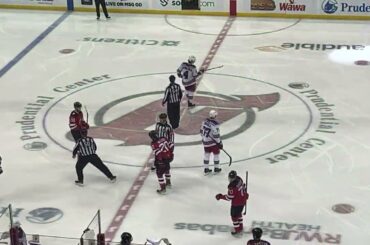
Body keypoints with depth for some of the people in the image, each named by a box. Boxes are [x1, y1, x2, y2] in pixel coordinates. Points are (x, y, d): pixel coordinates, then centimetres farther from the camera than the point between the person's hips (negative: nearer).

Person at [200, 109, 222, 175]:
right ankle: (216, 169, 22)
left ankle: (206, 169, 20)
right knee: (216, 154, 12)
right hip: (213, 142, -6)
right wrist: (219, 143, -10)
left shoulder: (205, 121, -1)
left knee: (206, 154, 15)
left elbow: (201, 131, 9)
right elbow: (216, 135, -21)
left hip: (205, 141, 6)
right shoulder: (215, 124, -23)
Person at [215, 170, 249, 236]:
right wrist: (245, 194, 27)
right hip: (243, 200, 9)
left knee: (234, 215, 9)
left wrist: (221, 196, -14)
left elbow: (229, 197, -25)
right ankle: (240, 227, 44)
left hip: (237, 203, -9)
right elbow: (243, 187, 11)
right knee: (238, 213, 28)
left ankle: (238, 230, 18)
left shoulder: (232, 187, -33)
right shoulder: (239, 179, -7)